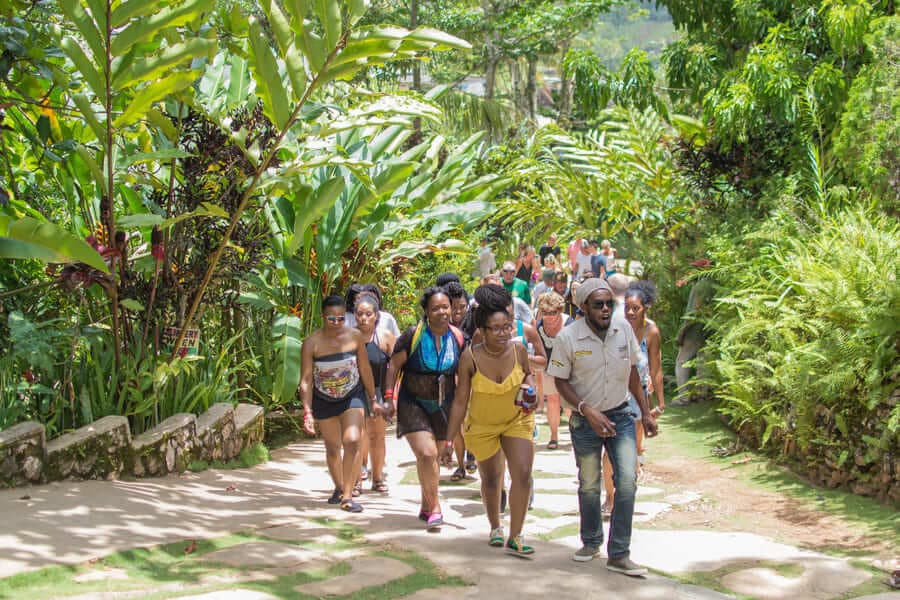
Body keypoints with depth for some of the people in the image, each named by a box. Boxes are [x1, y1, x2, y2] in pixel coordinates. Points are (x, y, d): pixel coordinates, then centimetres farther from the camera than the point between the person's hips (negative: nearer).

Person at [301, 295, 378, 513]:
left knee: (352, 441, -18)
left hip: (353, 396, 0)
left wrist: (373, 399, 7)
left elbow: (365, 370, 0)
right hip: (324, 401, 0)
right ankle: (339, 488, 37)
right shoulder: (312, 343, -16)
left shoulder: (355, 337, -11)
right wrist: (307, 412, -22)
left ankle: (347, 495, -13)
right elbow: (306, 380, -15)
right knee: (332, 448, 12)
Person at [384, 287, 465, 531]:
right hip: (413, 403, -4)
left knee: (432, 456, 12)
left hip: (443, 406, 4)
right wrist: (389, 396, -12)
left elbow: (461, 373, 11)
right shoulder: (413, 335, -12)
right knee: (426, 454, -17)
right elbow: (394, 365, -6)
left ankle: (426, 507, 30)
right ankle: (435, 507, -5)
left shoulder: (457, 337, -1)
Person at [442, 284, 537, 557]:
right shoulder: (470, 357, -23)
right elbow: (460, 401, -15)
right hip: (482, 426, -1)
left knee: (522, 473, -13)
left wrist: (529, 389, -16)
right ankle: (495, 528, 41)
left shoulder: (518, 350, -18)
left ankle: (515, 537, -2)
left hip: (517, 420, 1)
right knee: (490, 479, 15)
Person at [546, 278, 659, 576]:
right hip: (585, 419, -2)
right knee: (589, 485, 11)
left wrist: (646, 412, 8)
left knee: (627, 481, -11)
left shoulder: (623, 328, -6)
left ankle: (619, 554, -3)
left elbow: (632, 372, 7)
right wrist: (587, 410, -20)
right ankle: (591, 541, 36)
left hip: (620, 415, 2)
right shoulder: (568, 337, -16)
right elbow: (561, 381, -7)